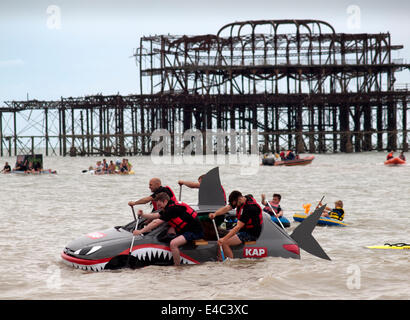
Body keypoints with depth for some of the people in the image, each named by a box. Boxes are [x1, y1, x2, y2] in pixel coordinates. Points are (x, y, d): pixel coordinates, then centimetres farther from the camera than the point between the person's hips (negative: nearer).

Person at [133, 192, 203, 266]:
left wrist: (140, 231, -13)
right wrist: (142, 215, 3)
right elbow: (155, 215, 17)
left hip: (195, 232, -11)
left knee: (173, 244, -25)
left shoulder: (172, 209, -18)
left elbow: (156, 223, -17)